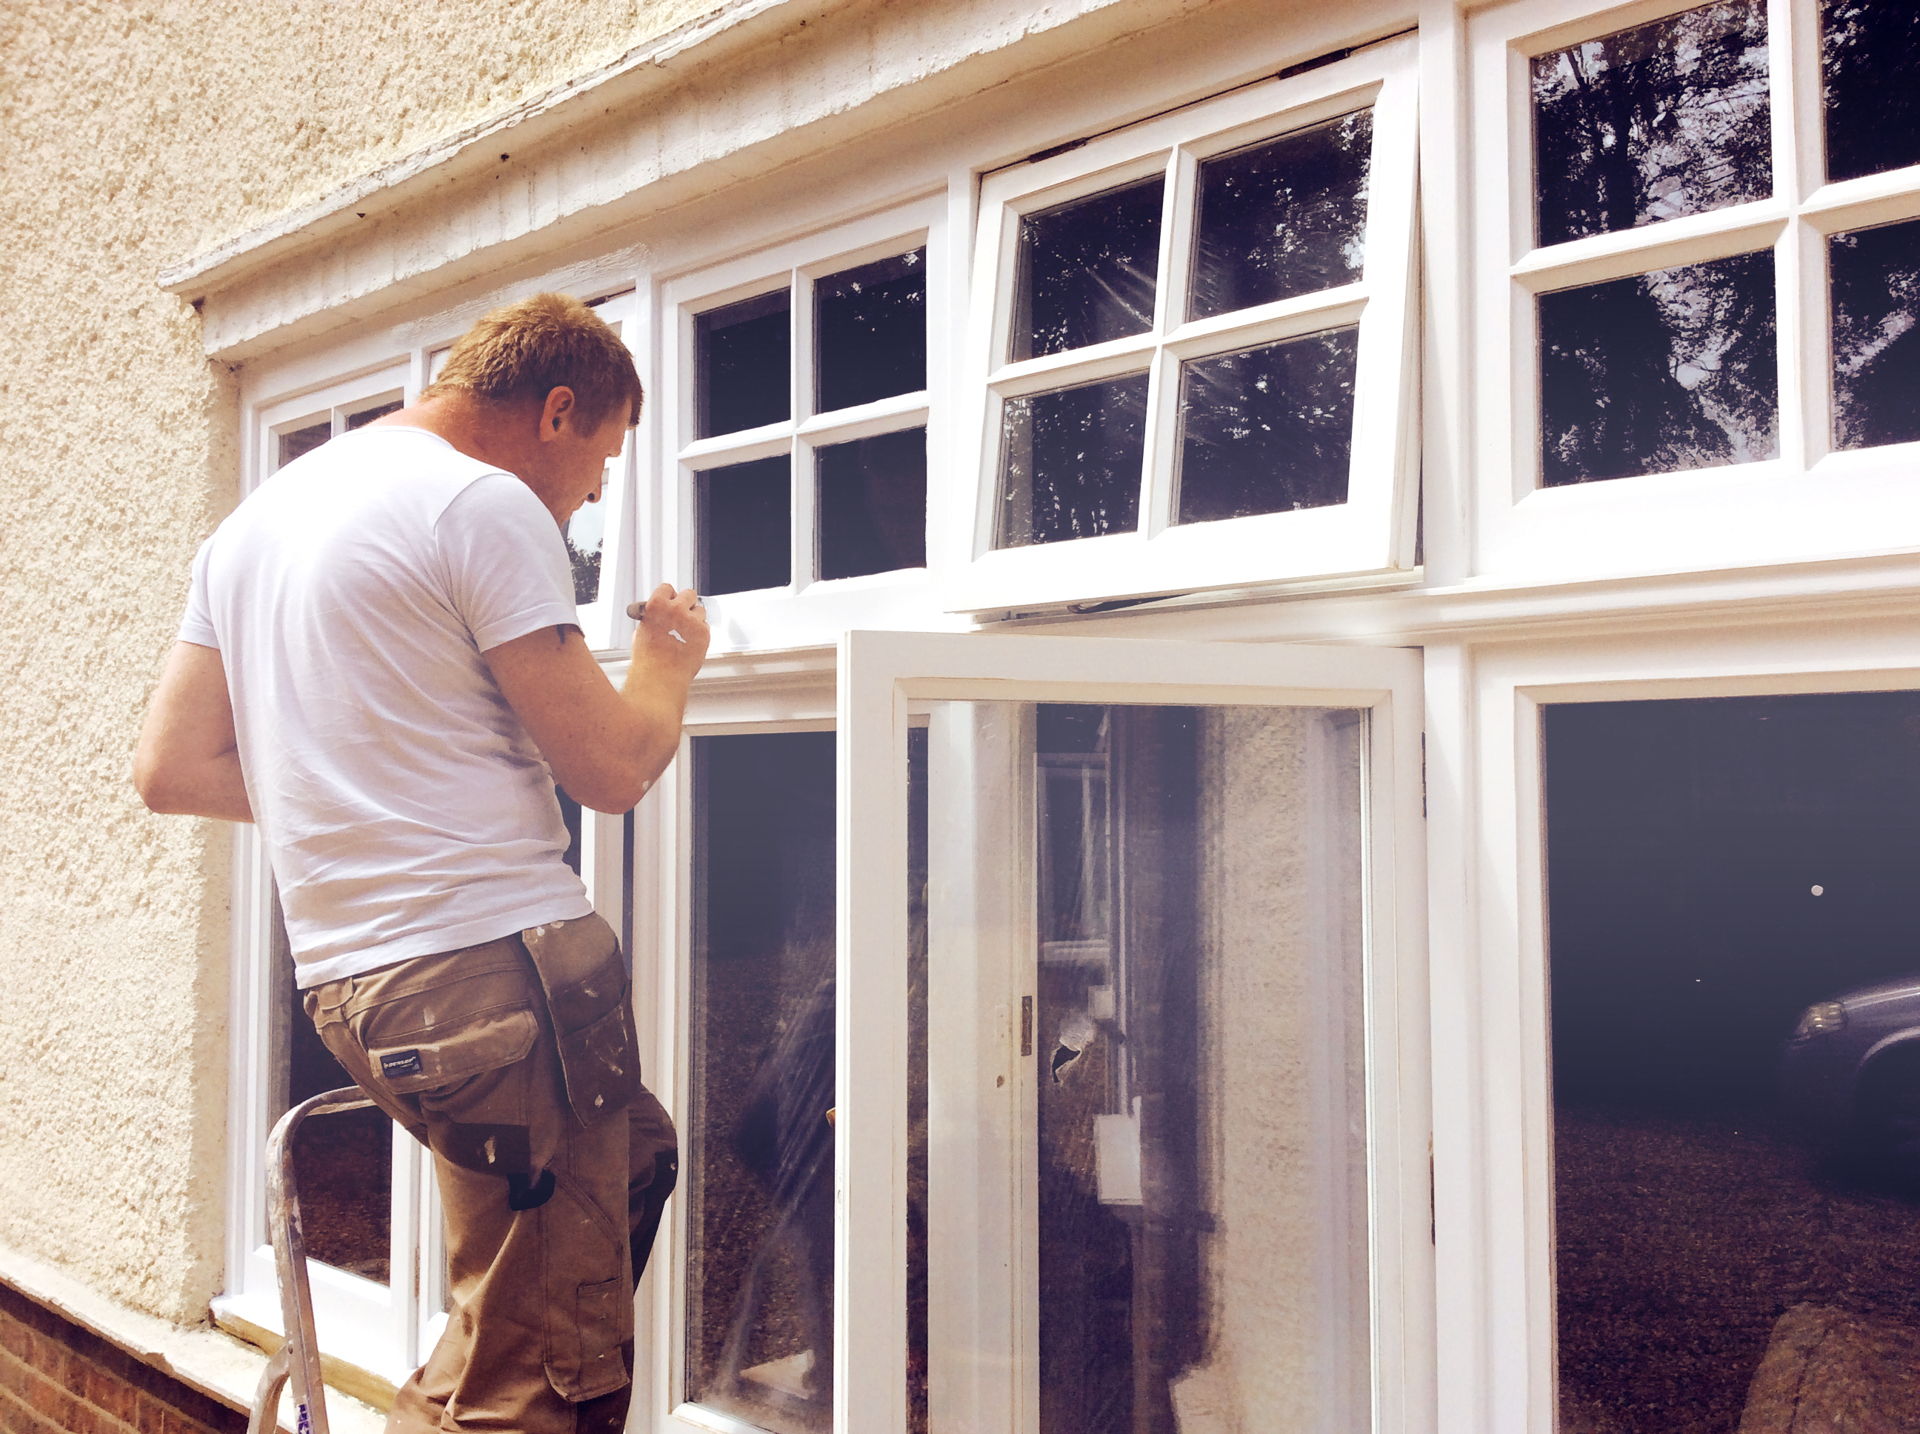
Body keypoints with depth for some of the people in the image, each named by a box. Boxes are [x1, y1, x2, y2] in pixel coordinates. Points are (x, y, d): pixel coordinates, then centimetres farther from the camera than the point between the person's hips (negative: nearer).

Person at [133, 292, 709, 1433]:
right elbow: (611, 768, -11)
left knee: (635, 1156, 27)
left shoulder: (258, 518, 19)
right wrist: (670, 661, 9)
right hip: (492, 960, -9)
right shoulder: (486, 504, -8)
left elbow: (172, 769, 17)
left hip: (348, 974, 10)